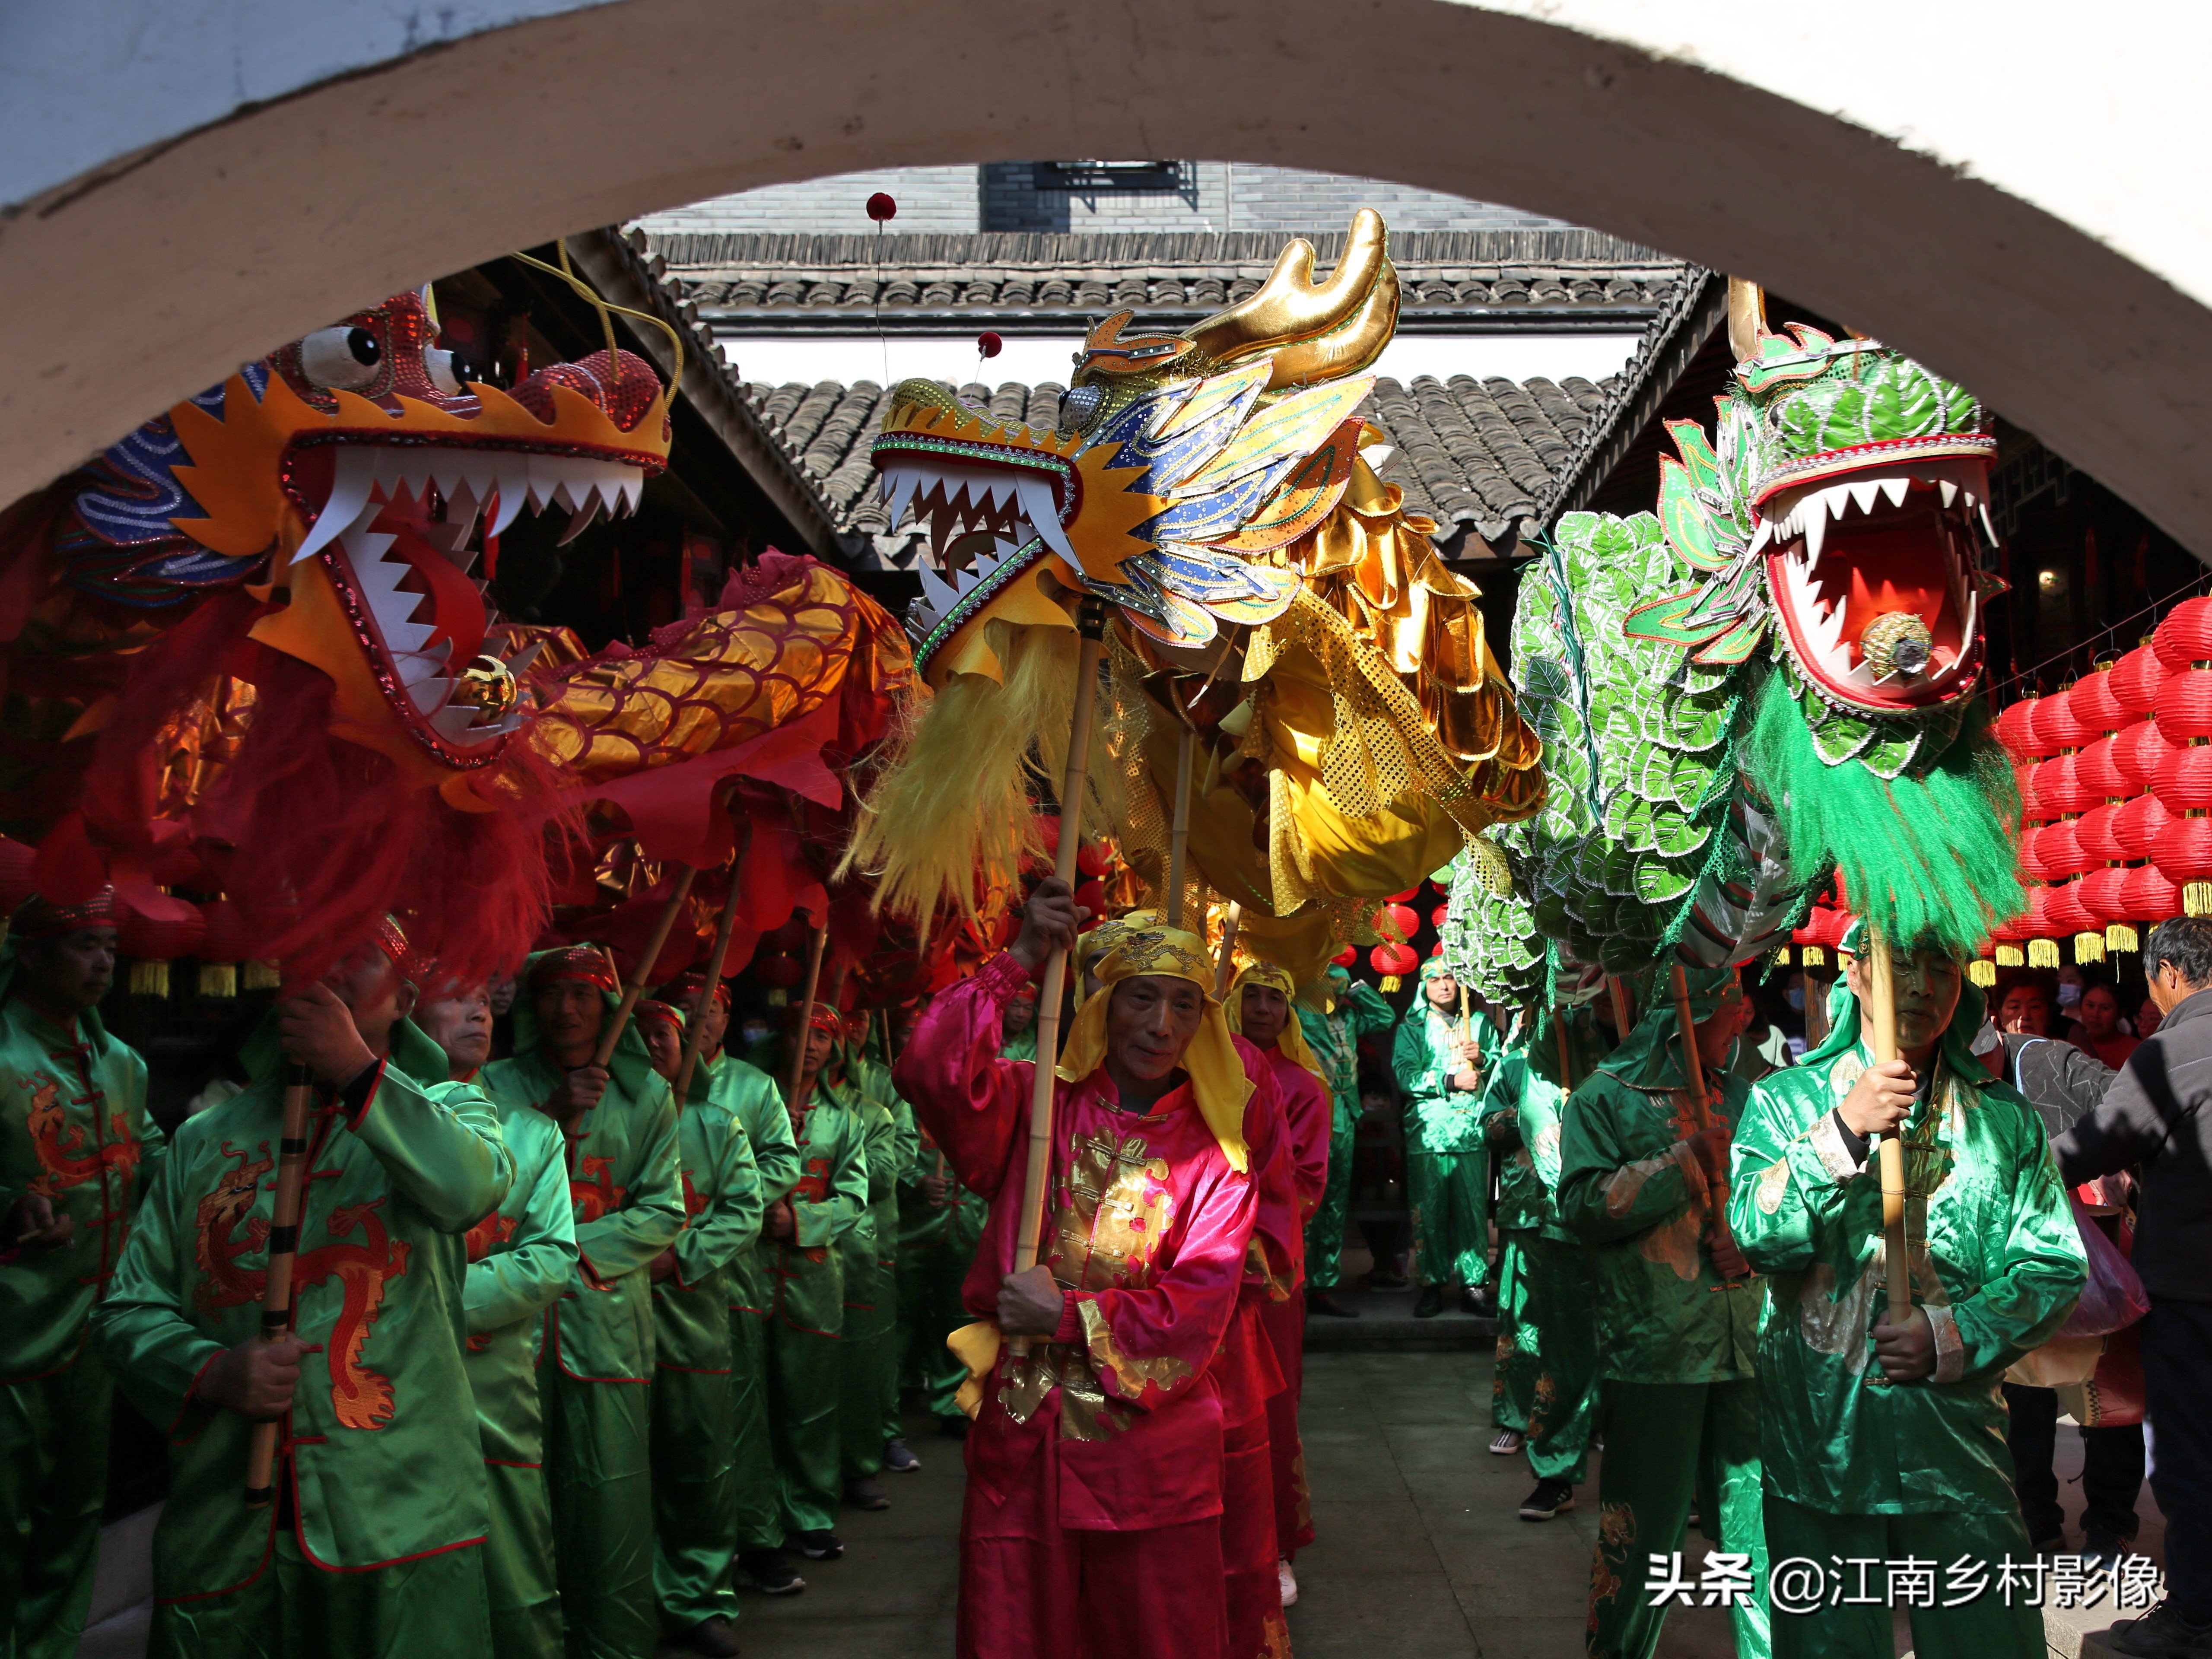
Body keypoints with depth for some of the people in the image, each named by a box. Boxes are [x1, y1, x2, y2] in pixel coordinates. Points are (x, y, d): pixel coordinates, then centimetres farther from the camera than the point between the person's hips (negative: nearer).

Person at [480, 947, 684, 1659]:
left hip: (605, 1318, 0)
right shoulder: (497, 1086, 7)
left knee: (610, 1493, 0)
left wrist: (576, 1250, -8)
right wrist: (555, 1119, -14)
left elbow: (664, 1212, 3)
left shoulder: (645, 1094, 8)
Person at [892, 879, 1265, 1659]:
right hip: (1020, 1445, 0)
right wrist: (1019, 962, -20)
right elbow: (930, 1071, -19)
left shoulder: (1213, 1155, 0)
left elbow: (1197, 1309, -8)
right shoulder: (1037, 1103, 0)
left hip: (1152, 1455, 0)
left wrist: (1070, 1316, -14)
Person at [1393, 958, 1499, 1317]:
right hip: (1428, 1131, -1)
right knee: (1429, 1210, -1)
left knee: (1474, 1207, -2)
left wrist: (1482, 1059, -6)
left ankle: (1472, 1283, 5)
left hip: (1472, 1131, 1)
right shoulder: (1411, 1027, 9)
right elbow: (1405, 1075, -5)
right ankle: (1432, 1284, 6)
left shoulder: (1480, 1024, 16)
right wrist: (1452, 1081, -11)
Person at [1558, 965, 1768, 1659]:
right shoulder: (1604, 1099, -3)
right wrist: (1685, 1159, -15)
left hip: (1747, 1339, 5)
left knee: (1757, 1512, 10)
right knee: (1643, 1523, 3)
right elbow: (1583, 1205, -13)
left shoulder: (1738, 1096, 13)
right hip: (1653, 1344, -5)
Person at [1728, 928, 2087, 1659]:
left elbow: (2053, 1266, 3)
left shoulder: (2005, 1117, 6)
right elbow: (1759, 1238, -12)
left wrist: (1954, 1335, -12)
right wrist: (1843, 1132, -23)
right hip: (1817, 1432, -1)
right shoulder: (1784, 1100, 2)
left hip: (1957, 1436, 1)